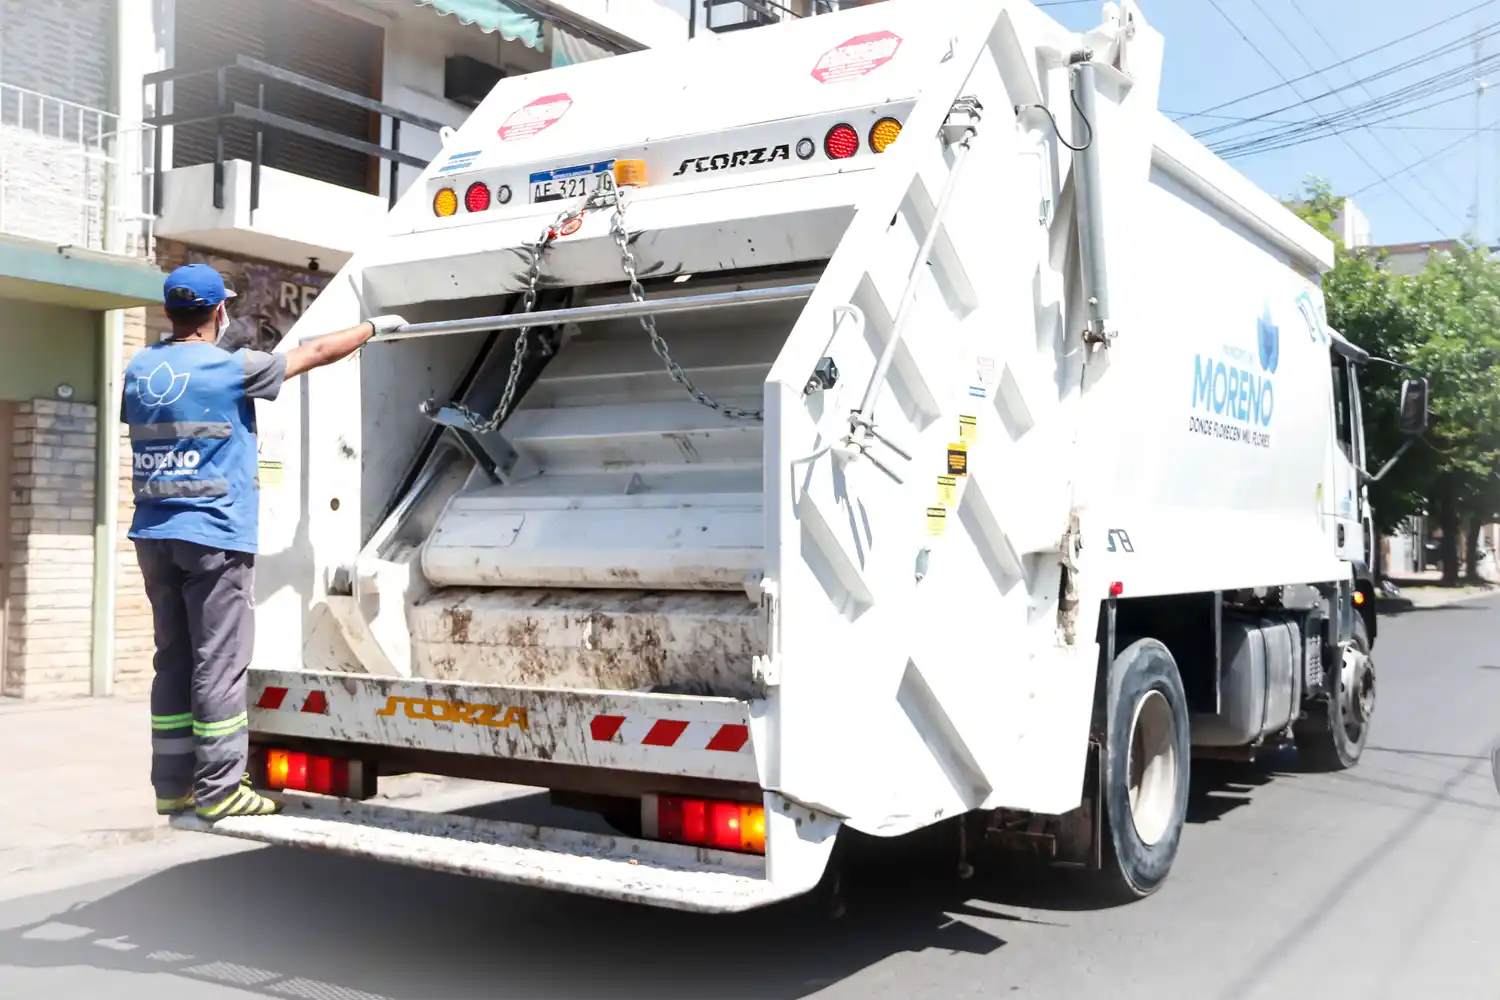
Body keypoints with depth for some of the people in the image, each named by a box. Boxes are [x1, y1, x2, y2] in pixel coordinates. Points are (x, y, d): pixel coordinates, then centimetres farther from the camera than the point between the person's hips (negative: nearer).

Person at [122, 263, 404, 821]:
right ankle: (218, 789, 0)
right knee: (218, 664, -2)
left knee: (173, 661, 11)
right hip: (214, 535, -7)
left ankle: (173, 786, 16)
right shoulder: (231, 369, -9)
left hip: (154, 533, 7)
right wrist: (374, 327, 15)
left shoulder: (139, 370, 8)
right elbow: (315, 353, 1)